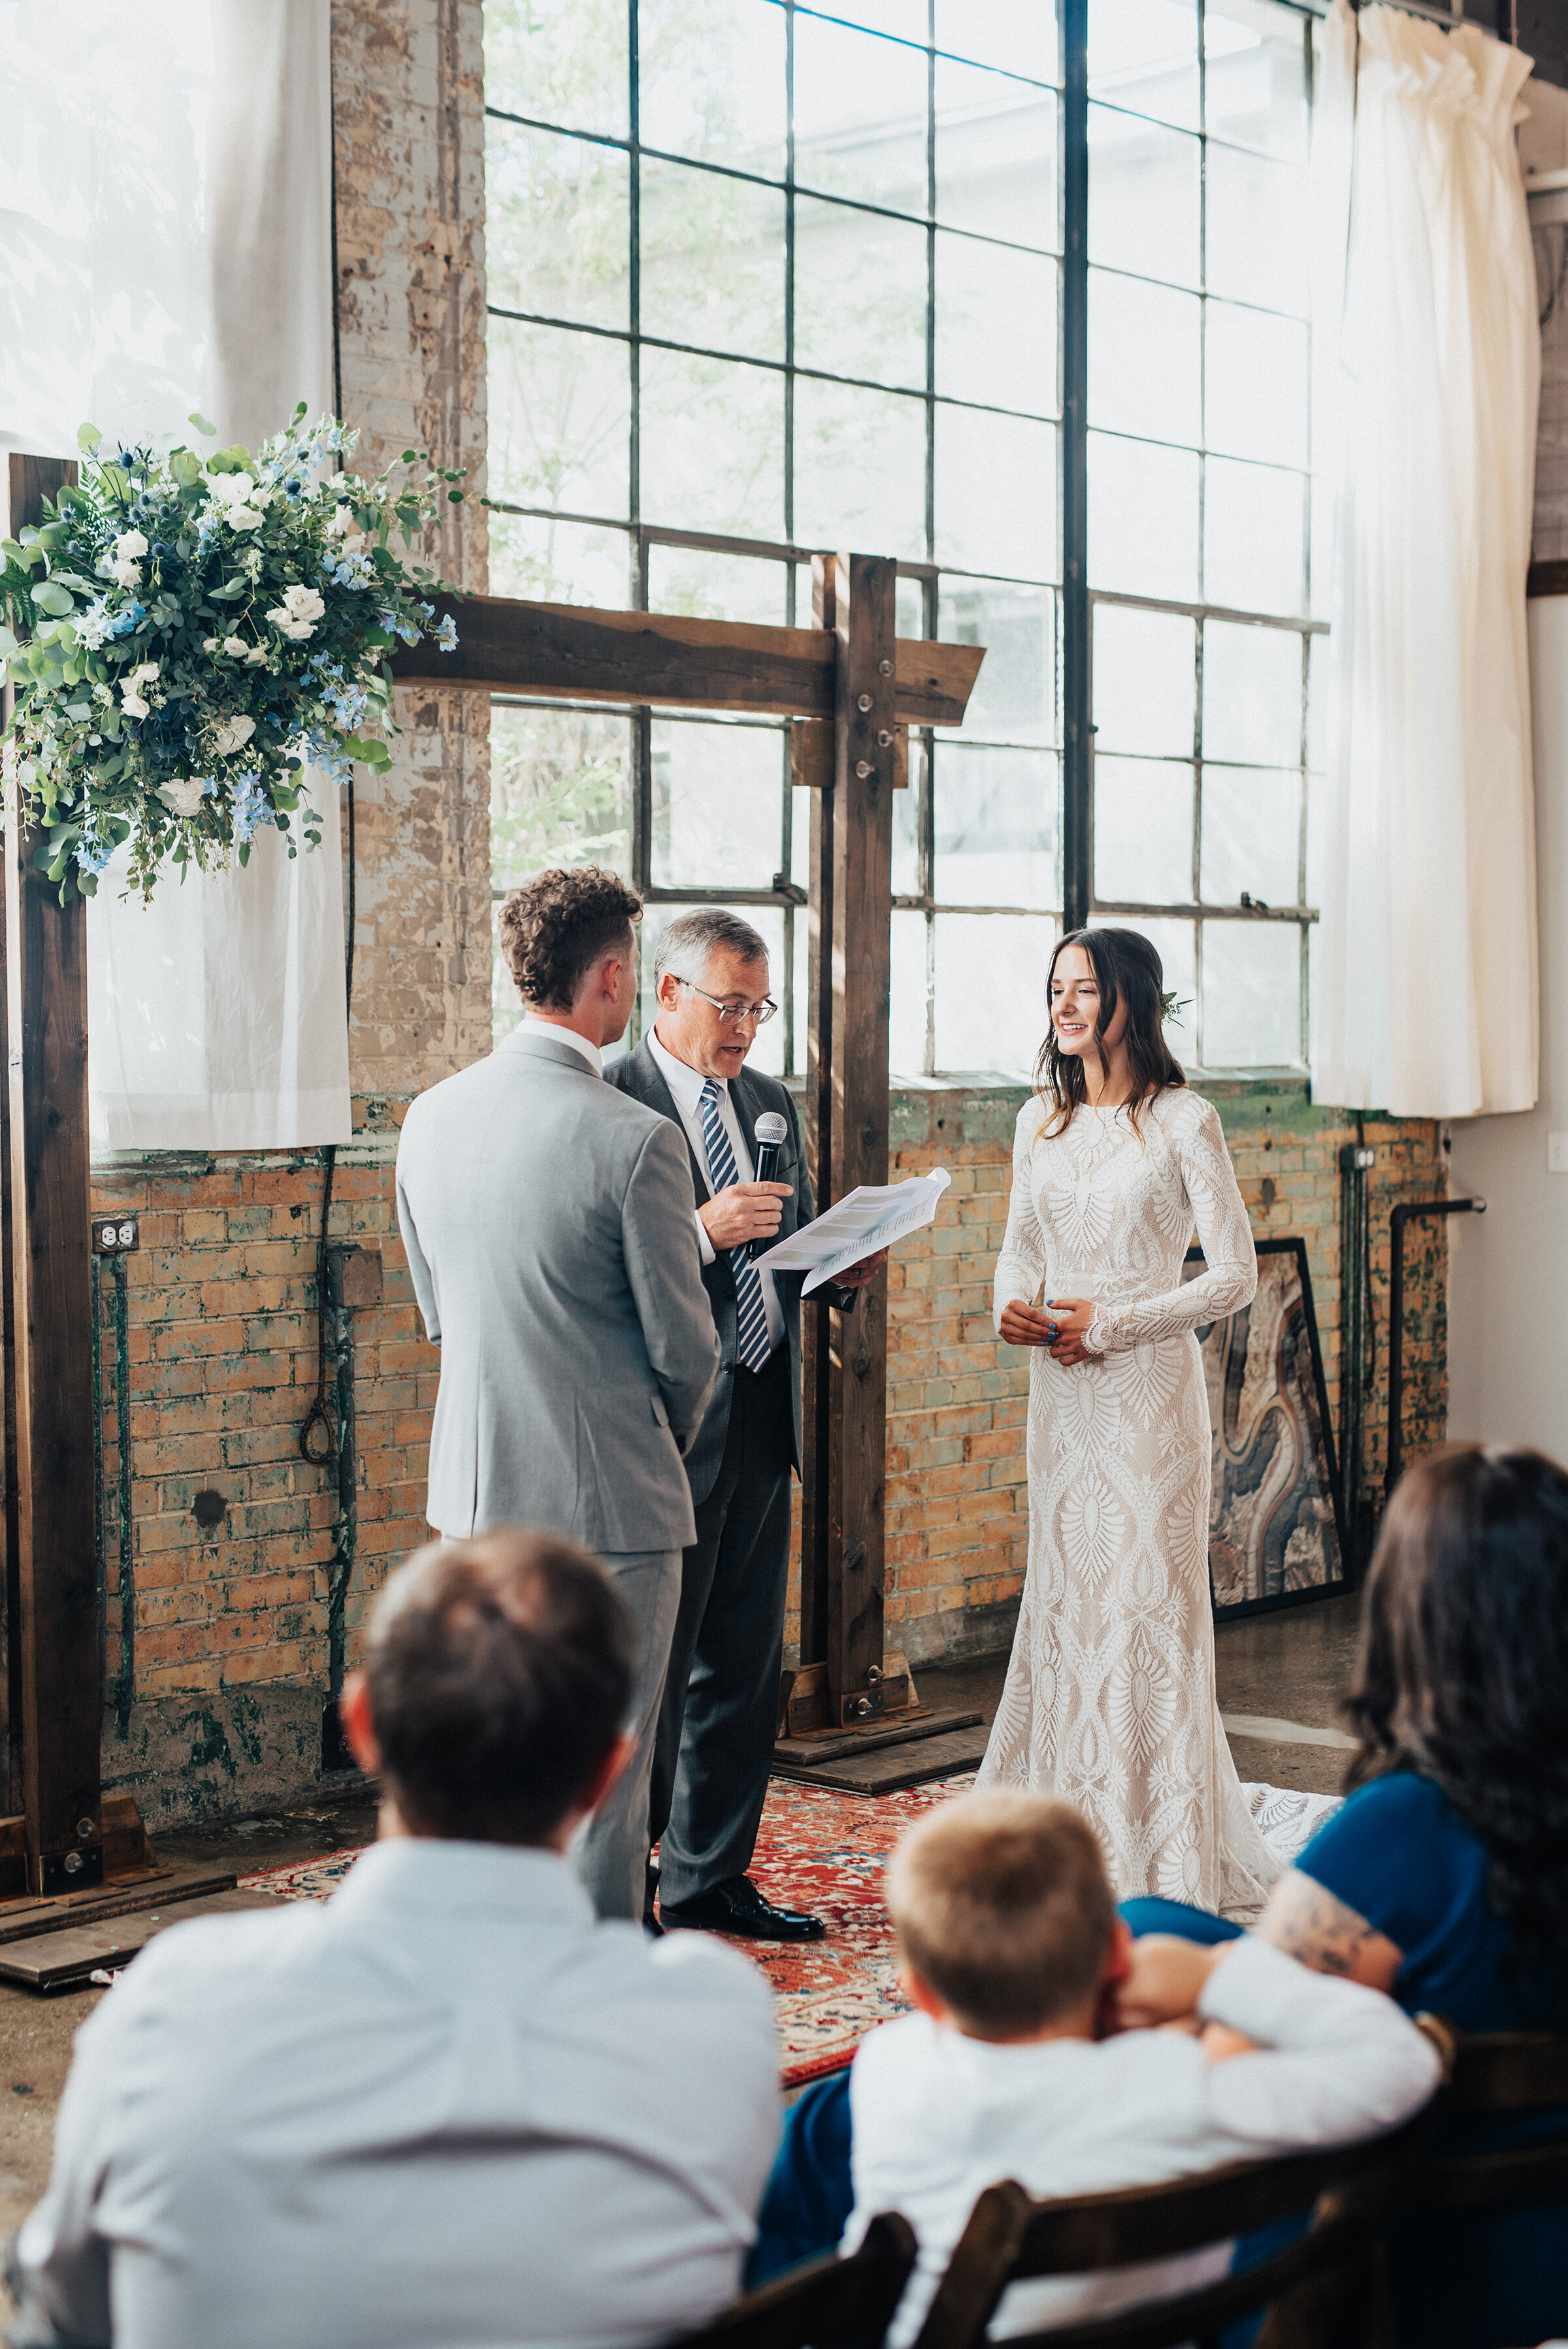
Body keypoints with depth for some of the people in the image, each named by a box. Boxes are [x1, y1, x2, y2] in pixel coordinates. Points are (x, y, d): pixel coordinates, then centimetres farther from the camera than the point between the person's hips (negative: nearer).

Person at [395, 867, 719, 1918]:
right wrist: (670, 1440, 10)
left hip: (475, 1487, 7)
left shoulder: (431, 1117, 1)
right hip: (611, 1502, -6)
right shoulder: (635, 1141, -18)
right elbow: (683, 1345, -11)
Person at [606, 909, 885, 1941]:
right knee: (649, 1665, -2)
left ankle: (709, 1877, 26)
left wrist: (845, 1269, 1)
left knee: (744, 1663, 13)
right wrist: (703, 1232, -26)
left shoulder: (772, 1103, 15)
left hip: (761, 1418, 8)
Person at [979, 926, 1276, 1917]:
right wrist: (1013, 1306, -4)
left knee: (1147, 1592, -3)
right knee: (1063, 1592, 7)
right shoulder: (1041, 1120, 9)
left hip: (1150, 1381, -5)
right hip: (1060, 1386, 5)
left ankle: (1165, 1859, 8)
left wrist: (1109, 1324, -13)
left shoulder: (1184, 1120, -8)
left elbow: (1237, 1276, -8)